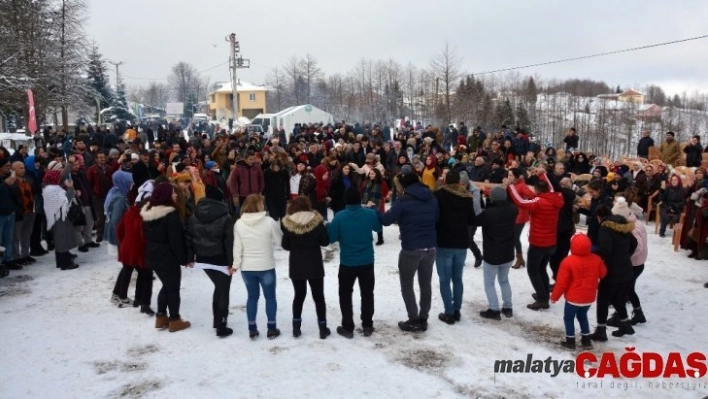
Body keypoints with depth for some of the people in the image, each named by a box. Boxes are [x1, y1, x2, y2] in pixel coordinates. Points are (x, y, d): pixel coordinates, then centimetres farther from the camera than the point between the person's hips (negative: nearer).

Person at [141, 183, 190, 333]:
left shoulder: (148, 213, 6)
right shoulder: (171, 215, -20)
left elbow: (146, 236, 15)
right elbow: (176, 240, -20)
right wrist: (183, 258, -12)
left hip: (153, 256, 8)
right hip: (168, 257, -8)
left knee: (167, 285, 21)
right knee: (173, 288, 4)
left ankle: (161, 317, 25)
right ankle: (174, 321, 11)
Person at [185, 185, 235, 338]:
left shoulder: (194, 216, 3)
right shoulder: (225, 217, -13)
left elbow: (188, 237, 3)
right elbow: (229, 242, -14)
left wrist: (190, 257, 9)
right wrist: (231, 262, -10)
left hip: (203, 259, 6)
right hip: (220, 259, -5)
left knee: (219, 287, 23)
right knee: (223, 291, 6)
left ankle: (217, 320, 29)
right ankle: (221, 326, 5)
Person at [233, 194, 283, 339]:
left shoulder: (239, 224, -6)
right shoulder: (269, 222, -15)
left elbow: (237, 246, -3)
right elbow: (281, 239, -4)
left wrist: (236, 264, 5)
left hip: (247, 268, 3)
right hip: (266, 267, -3)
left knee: (252, 297, 17)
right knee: (270, 297, 13)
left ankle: (252, 329, 20)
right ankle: (271, 329, 18)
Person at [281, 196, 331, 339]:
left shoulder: (287, 223, -7)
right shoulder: (317, 221, -9)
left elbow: (285, 245, 0)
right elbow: (325, 241, -2)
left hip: (296, 265, 1)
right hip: (315, 264, -1)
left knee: (299, 295, 16)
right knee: (318, 296, 9)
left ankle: (296, 328, 18)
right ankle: (323, 329, 12)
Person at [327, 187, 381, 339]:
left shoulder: (339, 216, -17)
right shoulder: (370, 213, -10)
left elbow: (331, 238, -9)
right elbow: (378, 227, 11)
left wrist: (327, 227, 10)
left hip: (347, 263, -2)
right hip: (367, 262, 2)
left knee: (345, 295, 13)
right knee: (367, 294, 17)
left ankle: (347, 328, 15)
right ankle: (368, 326, 23)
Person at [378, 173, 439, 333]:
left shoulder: (404, 200, -13)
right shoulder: (432, 198, 6)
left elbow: (386, 220, -13)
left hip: (411, 249, -6)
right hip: (430, 247, 6)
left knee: (407, 285, 7)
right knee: (425, 284, 14)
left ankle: (414, 321, 6)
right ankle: (423, 319, 19)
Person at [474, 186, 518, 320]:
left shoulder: (488, 212, -24)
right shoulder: (513, 209, -6)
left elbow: (475, 220, -10)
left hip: (492, 254, -6)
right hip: (508, 253, 6)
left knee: (489, 283, 9)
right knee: (504, 280, 23)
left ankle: (494, 310, 7)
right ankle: (508, 308, 26)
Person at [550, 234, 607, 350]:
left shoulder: (568, 261, -21)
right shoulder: (596, 259, -8)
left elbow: (562, 282, -17)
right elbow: (602, 274, 10)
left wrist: (554, 296, -5)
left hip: (573, 297, -5)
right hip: (589, 297, 5)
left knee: (568, 318, 13)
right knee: (582, 316, 23)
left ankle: (570, 341, 17)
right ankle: (586, 340, 28)